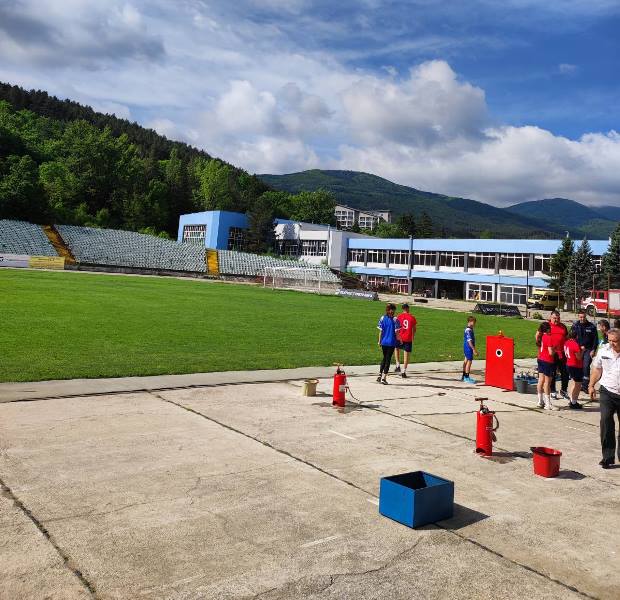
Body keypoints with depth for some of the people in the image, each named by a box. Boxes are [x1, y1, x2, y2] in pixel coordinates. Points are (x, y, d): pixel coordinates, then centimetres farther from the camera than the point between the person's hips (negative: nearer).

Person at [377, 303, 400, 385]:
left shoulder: (382, 318, -1)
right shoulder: (395, 319, -10)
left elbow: (380, 331, 1)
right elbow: (396, 332, -9)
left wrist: (379, 341, 11)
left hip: (384, 342, 3)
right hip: (391, 342, -3)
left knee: (384, 358, 20)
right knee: (388, 359, 4)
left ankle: (380, 374, 11)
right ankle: (384, 377, 3)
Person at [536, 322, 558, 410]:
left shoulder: (541, 336, 2)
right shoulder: (549, 338, -19)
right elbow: (551, 352, -22)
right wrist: (555, 349, -3)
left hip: (541, 360, 8)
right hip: (548, 362, -8)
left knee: (541, 381, 13)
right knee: (547, 382, -2)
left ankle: (540, 402, 22)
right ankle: (548, 404, 3)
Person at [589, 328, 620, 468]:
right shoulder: (603, 351, 1)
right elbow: (597, 369, 14)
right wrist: (591, 385, 12)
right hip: (607, 391, 1)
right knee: (606, 420, -15)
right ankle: (607, 456, -8)